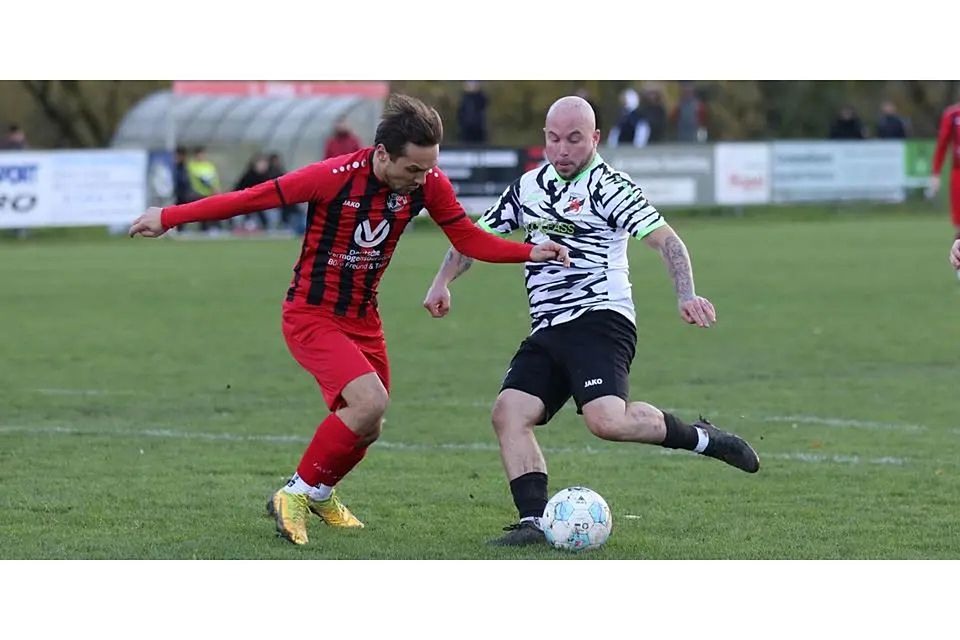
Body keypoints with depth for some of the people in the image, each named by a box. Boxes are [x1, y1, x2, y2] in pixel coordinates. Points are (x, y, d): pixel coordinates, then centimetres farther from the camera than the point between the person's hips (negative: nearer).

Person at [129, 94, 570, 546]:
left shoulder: (429, 184, -10)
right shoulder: (335, 176, -25)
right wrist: (168, 218, -14)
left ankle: (320, 495, 43)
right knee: (369, 402, -25)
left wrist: (531, 252, -10)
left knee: (366, 429, 11)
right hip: (310, 315, -6)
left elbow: (468, 239, 3)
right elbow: (251, 199, -18)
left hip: (363, 319, 6)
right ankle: (294, 495, -7)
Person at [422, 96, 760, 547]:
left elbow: (666, 240, -11)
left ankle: (703, 439, -5)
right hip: (546, 332, 7)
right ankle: (534, 522, -17)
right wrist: (442, 283, 12)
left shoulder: (608, 185, -3)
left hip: (600, 320, -7)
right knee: (509, 413, -14)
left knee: (606, 420, -27)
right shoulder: (528, 187, 17)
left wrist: (686, 296, -27)